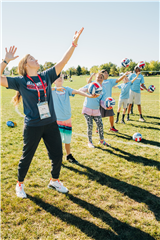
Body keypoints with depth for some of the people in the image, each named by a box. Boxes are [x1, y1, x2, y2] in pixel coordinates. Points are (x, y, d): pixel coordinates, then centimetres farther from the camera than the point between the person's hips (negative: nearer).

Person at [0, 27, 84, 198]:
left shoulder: (46, 76, 5)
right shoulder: (20, 81, -4)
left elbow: (63, 62, 2)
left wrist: (74, 43, -4)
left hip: (51, 123, 4)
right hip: (32, 126, -4)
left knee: (57, 154, 12)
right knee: (27, 157, 11)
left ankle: (54, 181, 37)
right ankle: (20, 184, 36)